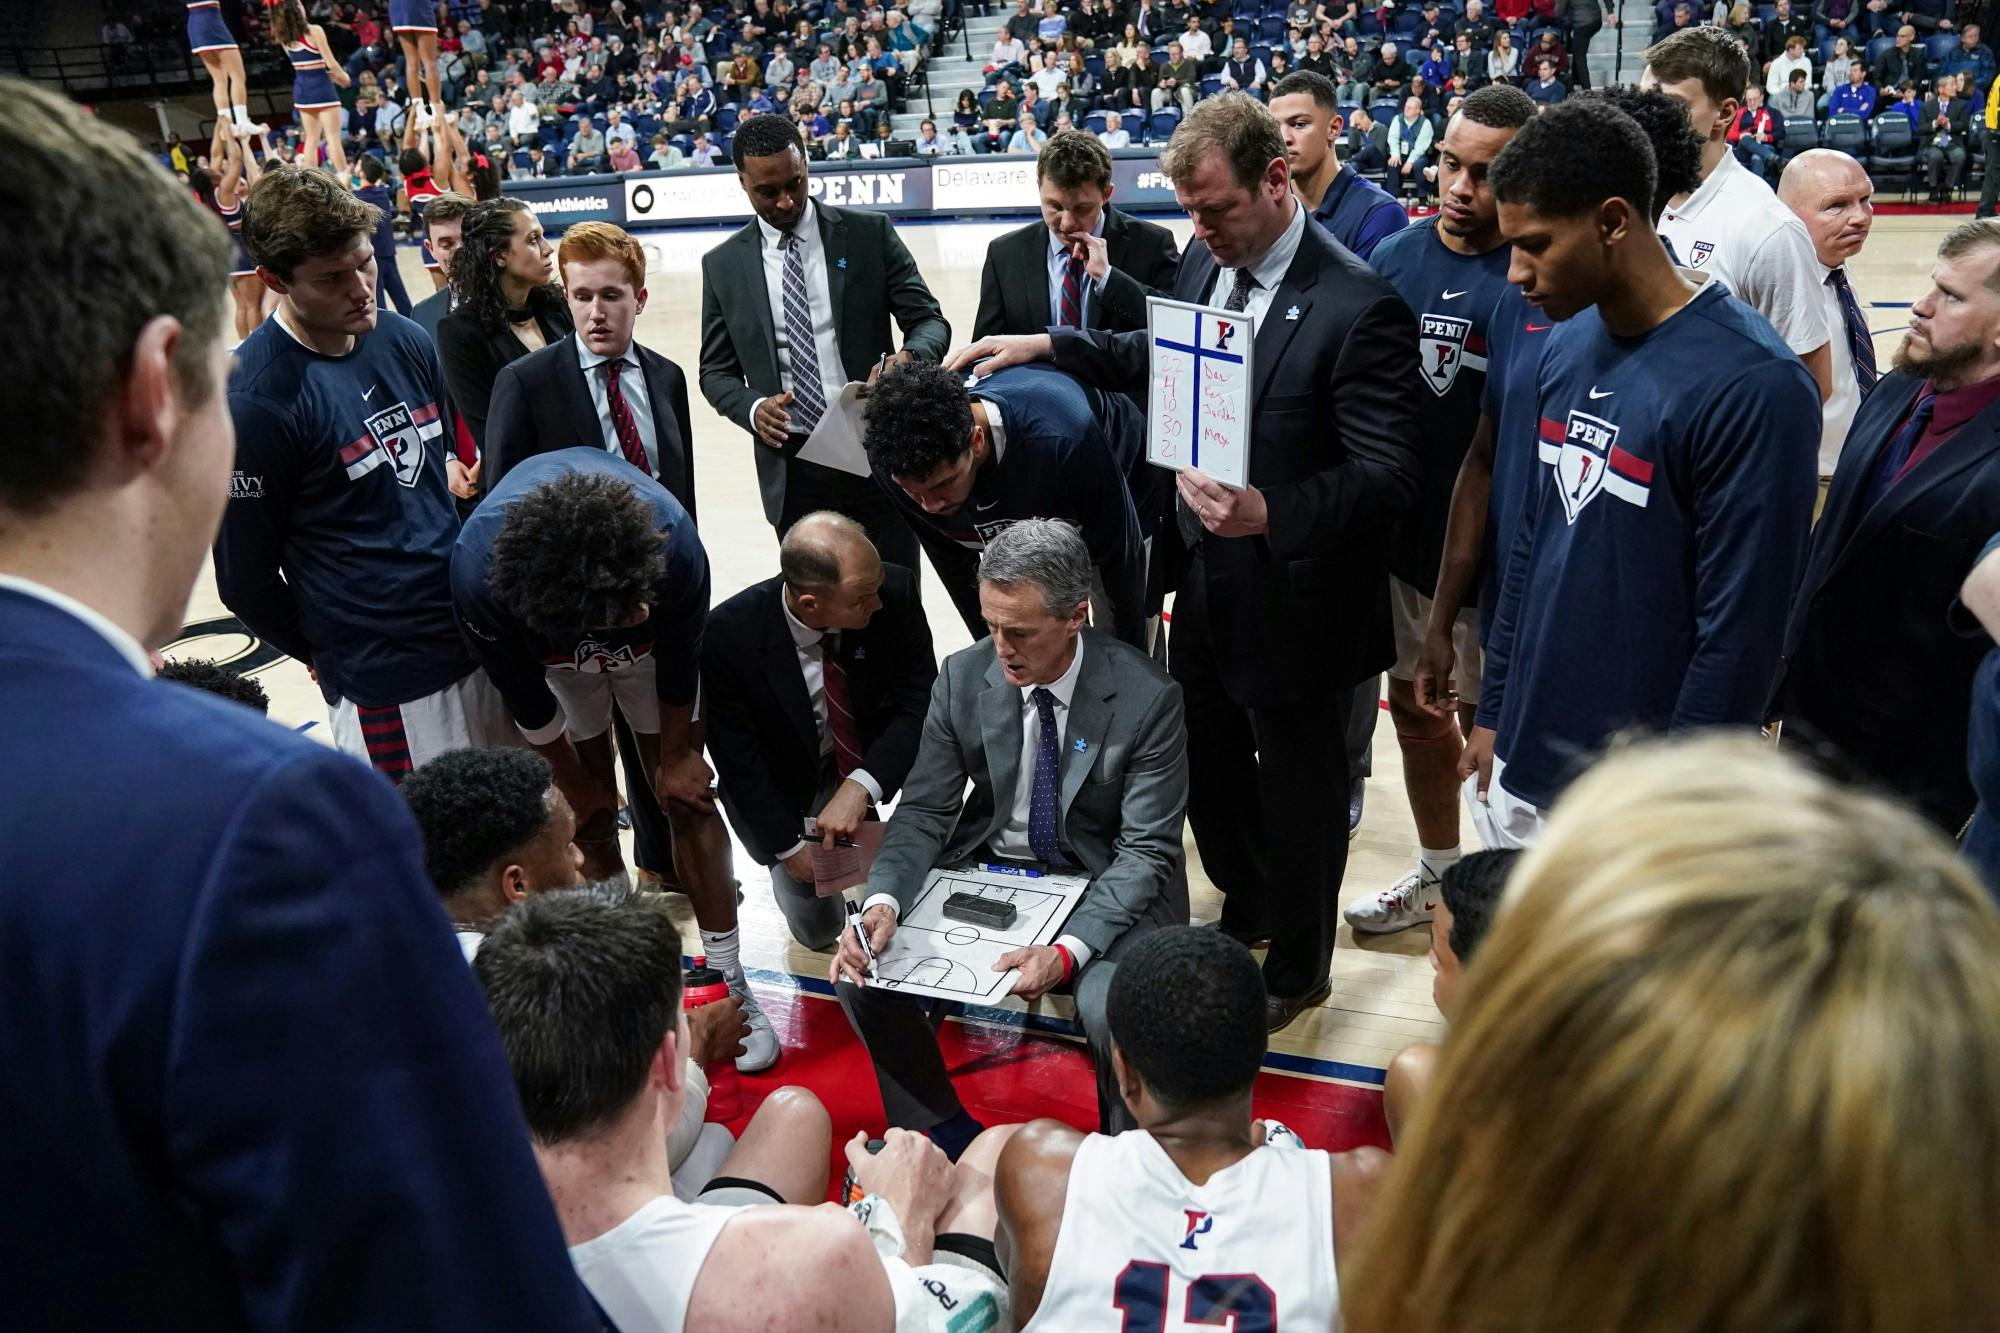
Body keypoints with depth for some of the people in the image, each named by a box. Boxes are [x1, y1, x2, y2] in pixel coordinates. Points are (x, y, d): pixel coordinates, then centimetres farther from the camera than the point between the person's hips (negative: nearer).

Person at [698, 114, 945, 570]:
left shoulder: (870, 233, 3)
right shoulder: (722, 265, 7)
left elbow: (929, 322, 3)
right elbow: (717, 371, 11)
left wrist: (907, 357, -21)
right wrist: (753, 408, -12)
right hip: (792, 467, 1)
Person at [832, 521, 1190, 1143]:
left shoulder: (1147, 698, -19)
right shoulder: (964, 678, -9)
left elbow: (1146, 850, -17)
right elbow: (924, 809, -4)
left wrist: (1067, 949, -33)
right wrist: (882, 902, -25)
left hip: (1105, 883, -3)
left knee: (1112, 1010, -32)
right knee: (862, 973, -15)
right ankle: (937, 1128, 10)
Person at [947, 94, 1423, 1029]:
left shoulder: (1358, 306, -23)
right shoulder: (1204, 263, 0)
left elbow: (1387, 477, -25)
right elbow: (1152, 358, 19)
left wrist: (1269, 515, -38)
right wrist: (1046, 346, 7)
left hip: (1295, 599, -7)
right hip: (1207, 577, 7)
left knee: (1297, 793, 13)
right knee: (1204, 766, 23)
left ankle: (1297, 968, 38)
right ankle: (1246, 909, 51)